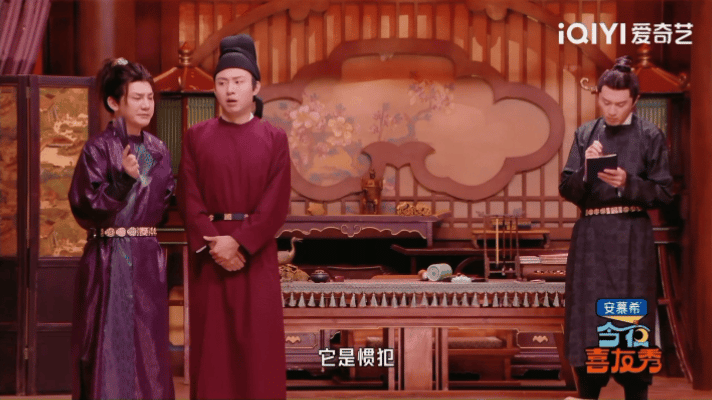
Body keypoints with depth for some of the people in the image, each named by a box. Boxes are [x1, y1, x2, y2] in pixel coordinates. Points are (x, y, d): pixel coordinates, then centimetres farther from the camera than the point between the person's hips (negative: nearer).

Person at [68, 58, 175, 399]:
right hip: (110, 261, -5)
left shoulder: (158, 150, 11)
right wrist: (123, 179, -24)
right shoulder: (98, 149, -6)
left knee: (149, 344, 8)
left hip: (148, 261, 5)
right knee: (110, 344, -3)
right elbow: (86, 208, -13)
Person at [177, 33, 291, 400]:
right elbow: (189, 198, -1)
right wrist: (214, 246, -13)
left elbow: (277, 201, -5)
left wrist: (239, 242, -15)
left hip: (257, 254, 0)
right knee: (212, 345, 2)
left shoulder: (274, 139, 4)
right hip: (209, 255, 1)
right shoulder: (196, 136, 6)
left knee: (258, 345, 0)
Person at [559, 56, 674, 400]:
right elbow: (567, 190, 4)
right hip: (591, 238, 3)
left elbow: (664, 193, -2)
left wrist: (628, 184, -17)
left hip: (631, 241, -3)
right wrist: (586, 170, -15)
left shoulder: (650, 136, -1)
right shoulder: (585, 134, 7)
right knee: (587, 320, 6)